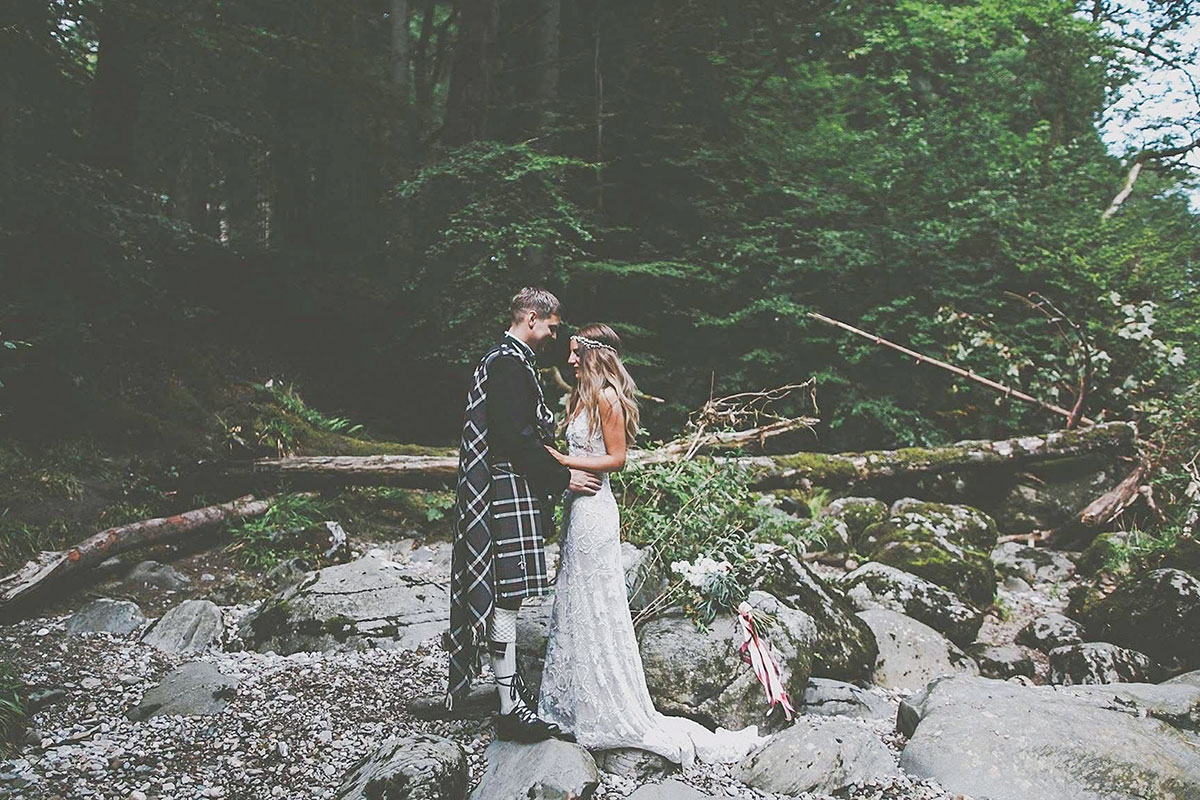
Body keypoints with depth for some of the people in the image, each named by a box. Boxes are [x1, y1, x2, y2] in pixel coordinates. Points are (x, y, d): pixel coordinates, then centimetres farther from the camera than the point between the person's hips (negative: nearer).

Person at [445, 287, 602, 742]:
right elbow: (517, 437, -21)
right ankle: (510, 708, -3)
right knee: (506, 596, -8)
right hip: (509, 492, -11)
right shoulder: (509, 363, -15)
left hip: (510, 491, 11)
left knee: (504, 596, 16)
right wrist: (564, 478, -14)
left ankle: (511, 684, 27)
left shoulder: (508, 360, 18)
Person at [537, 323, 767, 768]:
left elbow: (617, 458, -15)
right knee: (573, 603, 14)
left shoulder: (607, 398, -13)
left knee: (597, 609, -2)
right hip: (579, 508, 10)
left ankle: (622, 715, 9)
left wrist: (565, 462, -17)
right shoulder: (583, 396, 14)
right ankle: (575, 705, 25)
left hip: (594, 510, -10)